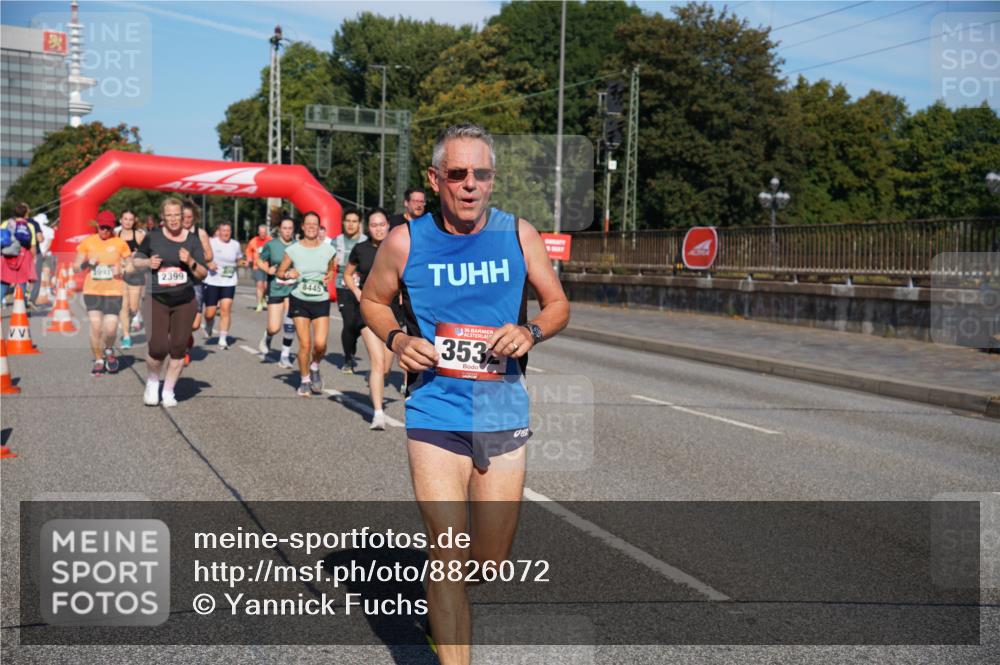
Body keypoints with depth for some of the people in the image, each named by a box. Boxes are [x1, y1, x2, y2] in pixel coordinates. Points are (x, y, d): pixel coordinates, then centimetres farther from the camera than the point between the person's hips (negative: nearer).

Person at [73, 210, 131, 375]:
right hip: (92, 290, 1)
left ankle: (108, 351, 23)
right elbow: (76, 265, 10)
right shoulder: (88, 242, 6)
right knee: (95, 326, -8)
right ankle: (98, 360, 11)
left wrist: (121, 269, -12)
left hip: (113, 291, -1)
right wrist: (87, 262, -11)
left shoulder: (120, 243, 2)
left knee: (110, 328, -10)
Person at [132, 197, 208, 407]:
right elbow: (136, 260, 14)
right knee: (158, 348, -10)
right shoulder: (153, 238, 0)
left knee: (179, 348, 3)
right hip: (157, 301, -1)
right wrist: (147, 263, -7)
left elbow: (203, 274, 3)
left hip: (185, 302, 1)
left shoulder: (193, 240, 2)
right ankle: (152, 383, 20)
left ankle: (168, 391, 21)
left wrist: (191, 262, -16)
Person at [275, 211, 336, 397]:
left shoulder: (328, 249, 1)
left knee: (320, 343, -13)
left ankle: (315, 368, 20)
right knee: (305, 344, -3)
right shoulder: (293, 250, -3)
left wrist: (328, 276, -4)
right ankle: (305, 381, 17)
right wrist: (288, 274, -16)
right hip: (299, 300, -1)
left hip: (321, 301, 1)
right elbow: (279, 272, 6)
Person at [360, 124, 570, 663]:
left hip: (504, 418, 2)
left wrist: (530, 332, -13)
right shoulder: (405, 241, -4)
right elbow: (372, 300, 12)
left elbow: (558, 304, 9)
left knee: (491, 562, 13)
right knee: (448, 561, -7)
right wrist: (397, 339, -8)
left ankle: (444, 607, 46)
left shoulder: (518, 235, -1)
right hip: (436, 418, -2)